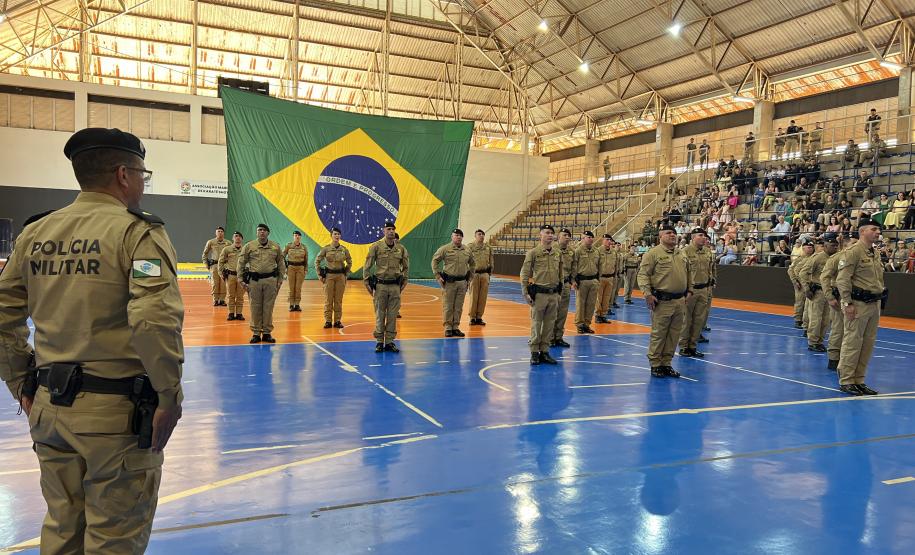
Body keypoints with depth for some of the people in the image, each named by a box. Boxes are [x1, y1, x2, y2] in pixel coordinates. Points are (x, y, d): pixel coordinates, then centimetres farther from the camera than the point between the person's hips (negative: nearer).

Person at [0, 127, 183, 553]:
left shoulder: (36, 233, 6)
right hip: (117, 411, -6)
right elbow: (154, 321, -25)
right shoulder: (137, 232, -12)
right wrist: (170, 397, -15)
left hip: (49, 405, 6)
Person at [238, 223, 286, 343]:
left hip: (270, 280, 1)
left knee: (268, 307, 4)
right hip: (254, 280, -1)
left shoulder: (276, 247, 8)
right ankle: (256, 333, 12)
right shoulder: (249, 246, 4)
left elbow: (281, 264, 13)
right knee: (255, 308, 3)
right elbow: (241, 263, 5)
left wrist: (280, 279, 6)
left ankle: (267, 333, 13)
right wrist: (241, 280, 0)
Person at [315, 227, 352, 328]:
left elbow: (349, 262, 16)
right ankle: (328, 321, 7)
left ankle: (338, 321, 12)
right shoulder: (326, 248, -3)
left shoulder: (344, 249, 3)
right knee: (328, 299, 1)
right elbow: (317, 261, 3)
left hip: (341, 276, 2)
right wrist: (320, 275, 0)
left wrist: (346, 274, 9)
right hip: (329, 276, -2)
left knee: (338, 300, 5)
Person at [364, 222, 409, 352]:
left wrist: (404, 281, 10)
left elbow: (406, 267, 15)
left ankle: (389, 342, 14)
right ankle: (379, 342, 12)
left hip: (395, 285, 2)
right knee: (380, 315, 3)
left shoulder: (401, 248, 5)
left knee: (392, 315, 5)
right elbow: (368, 266, -1)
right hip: (380, 285, -2)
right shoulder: (376, 247, -4)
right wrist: (366, 282, -3)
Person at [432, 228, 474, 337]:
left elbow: (472, 264, 24)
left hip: (462, 282, 4)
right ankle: (448, 328, 7)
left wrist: (470, 276, 17)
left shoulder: (467, 250, 9)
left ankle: (456, 327, 16)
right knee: (448, 306, -1)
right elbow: (435, 261, -1)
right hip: (449, 282, -4)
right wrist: (437, 276, -6)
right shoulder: (444, 249, -5)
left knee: (459, 307, 7)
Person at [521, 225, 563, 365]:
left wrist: (559, 292, 16)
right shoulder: (533, 253, -5)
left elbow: (561, 274, 19)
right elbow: (524, 274, -6)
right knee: (536, 323, 1)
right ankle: (534, 352, 10)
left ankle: (545, 351, 18)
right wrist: (526, 293, -10)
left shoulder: (557, 253, 10)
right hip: (539, 294, -5)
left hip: (554, 294, 5)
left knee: (549, 324, 9)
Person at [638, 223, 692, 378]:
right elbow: (643, 274, -10)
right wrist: (648, 294, -17)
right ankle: (655, 364, 10)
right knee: (658, 334, -2)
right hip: (662, 301, -7)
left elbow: (688, 274, 27)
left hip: (680, 301, 7)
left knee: (674, 334, 11)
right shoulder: (653, 253, -6)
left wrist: (689, 290, 18)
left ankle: (666, 363, 22)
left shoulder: (682, 255, 15)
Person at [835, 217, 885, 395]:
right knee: (852, 343, -5)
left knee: (868, 344, 12)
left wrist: (879, 300, 19)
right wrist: (848, 303, -19)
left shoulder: (876, 254, 16)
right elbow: (842, 279, -16)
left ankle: (858, 380, 21)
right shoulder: (853, 252, -11)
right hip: (858, 304, -9)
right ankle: (846, 381, 2)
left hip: (874, 305, 9)